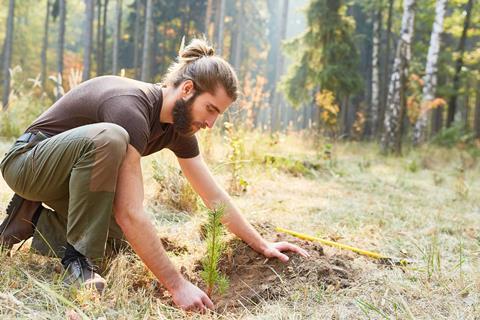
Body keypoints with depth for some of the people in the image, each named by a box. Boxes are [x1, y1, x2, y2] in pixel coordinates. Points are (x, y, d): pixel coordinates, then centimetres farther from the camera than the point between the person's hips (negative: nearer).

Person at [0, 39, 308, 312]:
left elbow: (215, 196, 2)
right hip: (28, 161, -8)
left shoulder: (179, 124, -5)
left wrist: (263, 245, 1)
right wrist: (178, 285, -36)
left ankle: (36, 219, 12)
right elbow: (130, 212, -38)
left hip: (72, 174, 9)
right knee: (109, 137, -36)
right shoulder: (131, 108, -33)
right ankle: (77, 256, -23)